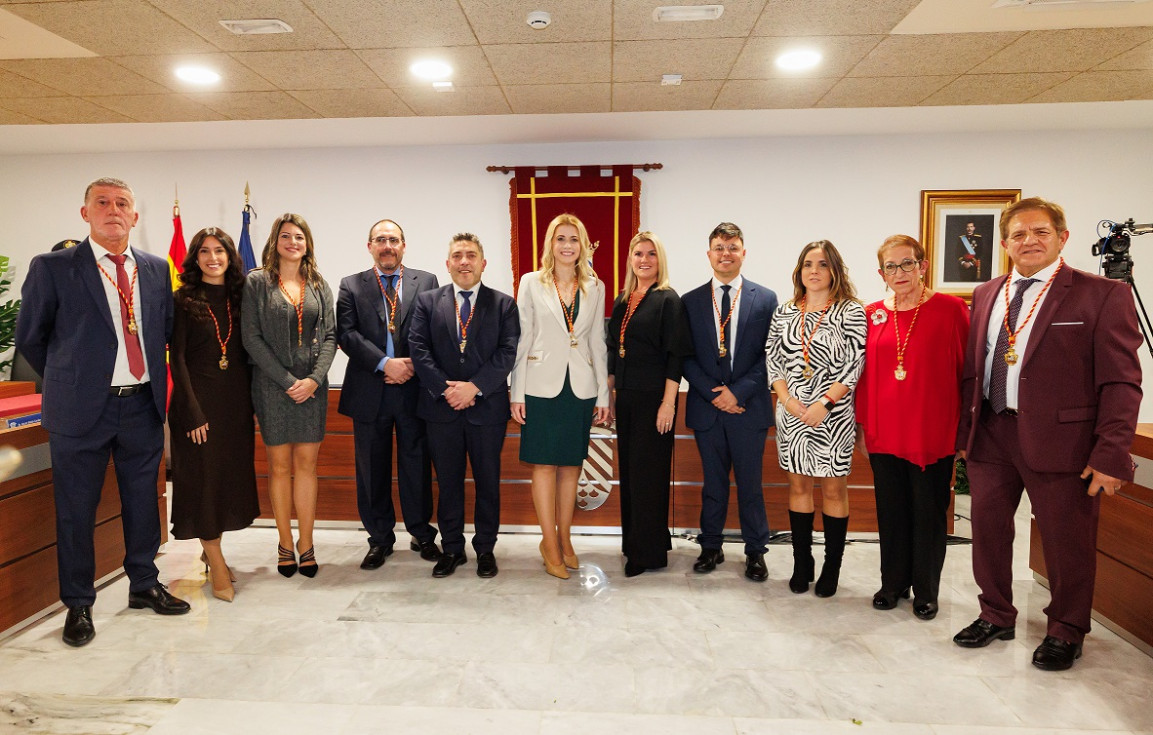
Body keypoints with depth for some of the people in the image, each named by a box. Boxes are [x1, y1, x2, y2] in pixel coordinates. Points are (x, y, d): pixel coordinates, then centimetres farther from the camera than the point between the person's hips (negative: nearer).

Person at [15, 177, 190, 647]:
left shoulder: (157, 270, 7)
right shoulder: (52, 268, -4)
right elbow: (29, 338, 4)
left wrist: (153, 382, 11)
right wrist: (68, 381, 8)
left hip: (143, 404, 3)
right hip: (81, 409, -3)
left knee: (143, 500, 14)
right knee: (76, 510, 6)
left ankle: (144, 585, 31)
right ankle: (78, 605, 22)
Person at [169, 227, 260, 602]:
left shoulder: (240, 297, 8)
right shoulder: (183, 300, -3)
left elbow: (249, 353, 9)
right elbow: (177, 359, -6)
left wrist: (253, 405, 4)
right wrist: (192, 413, -13)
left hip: (237, 400, 4)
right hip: (199, 400, -4)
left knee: (233, 476, 10)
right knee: (203, 477, 0)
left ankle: (211, 549, 29)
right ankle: (218, 564, 8)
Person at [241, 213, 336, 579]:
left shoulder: (319, 286, 10)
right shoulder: (257, 282, 1)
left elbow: (329, 336, 6)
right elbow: (252, 337, -5)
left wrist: (314, 378, -9)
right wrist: (287, 380, -11)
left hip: (312, 386, 2)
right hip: (273, 386, -2)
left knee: (306, 464, 3)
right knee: (280, 466, 4)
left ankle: (306, 544, 10)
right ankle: (285, 545, 14)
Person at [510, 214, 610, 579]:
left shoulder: (595, 287, 8)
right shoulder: (531, 283, 2)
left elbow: (597, 342, 9)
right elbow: (521, 339, 0)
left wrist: (603, 394, 6)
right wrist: (517, 393, -5)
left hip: (581, 386, 2)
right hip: (543, 384, -2)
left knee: (572, 464, 9)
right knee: (545, 463, 0)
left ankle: (564, 539, 22)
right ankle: (550, 543, 11)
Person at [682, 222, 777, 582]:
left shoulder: (765, 299, 2)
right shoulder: (691, 301, 5)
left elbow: (770, 355, -2)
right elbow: (686, 357, 3)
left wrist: (739, 391, -12)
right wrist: (714, 392, -9)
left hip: (749, 405, -1)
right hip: (707, 406, 1)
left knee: (750, 484, 7)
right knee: (713, 483, 12)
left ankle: (755, 552, 22)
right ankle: (711, 547, 26)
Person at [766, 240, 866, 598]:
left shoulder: (851, 312, -3)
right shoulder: (784, 313, 8)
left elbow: (855, 365, -9)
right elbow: (773, 360, 7)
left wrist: (824, 404, -16)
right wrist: (787, 399, -8)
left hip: (833, 413, -3)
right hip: (792, 412, 4)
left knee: (834, 489, 5)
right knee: (798, 486, 10)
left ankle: (832, 568, 18)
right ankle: (801, 563, 22)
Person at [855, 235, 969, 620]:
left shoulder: (950, 309, -5)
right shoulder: (873, 314, 5)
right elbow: (865, 373, 8)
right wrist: (861, 424, 8)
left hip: (932, 433, -3)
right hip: (884, 433, 3)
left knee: (929, 512, 9)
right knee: (891, 510, 13)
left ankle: (926, 591, 25)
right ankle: (893, 583, 29)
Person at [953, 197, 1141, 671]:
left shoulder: (1102, 295, -5)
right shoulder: (986, 296, 12)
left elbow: (1121, 382, -9)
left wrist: (1110, 455, -14)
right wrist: (965, 432, 8)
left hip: (1059, 439, -5)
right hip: (991, 435, 5)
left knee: (1066, 541, 7)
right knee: (987, 528, 13)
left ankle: (1065, 632, 30)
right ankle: (996, 616, 34)